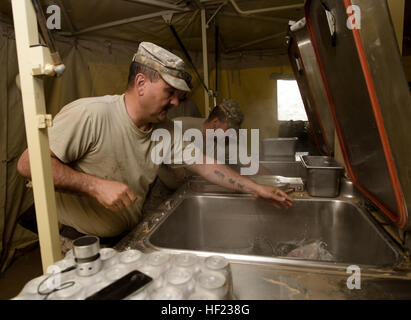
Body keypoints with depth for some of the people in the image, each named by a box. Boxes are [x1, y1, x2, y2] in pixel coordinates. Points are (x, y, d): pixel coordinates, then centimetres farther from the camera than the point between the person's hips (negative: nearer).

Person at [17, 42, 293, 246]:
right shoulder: (89, 114, -27)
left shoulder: (165, 129, -6)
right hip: (76, 245, -5)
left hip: (128, 238, 5)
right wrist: (95, 185, -35)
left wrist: (257, 189, -5)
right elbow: (29, 164, -24)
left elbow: (204, 165, -3)